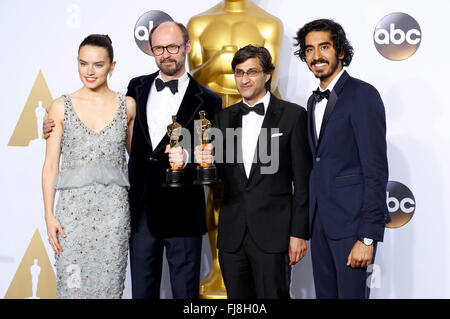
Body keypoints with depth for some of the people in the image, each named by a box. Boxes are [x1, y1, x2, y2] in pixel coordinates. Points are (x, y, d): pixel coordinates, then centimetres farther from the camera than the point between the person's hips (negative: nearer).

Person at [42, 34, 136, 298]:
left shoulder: (127, 105, 5)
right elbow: (51, 164, 3)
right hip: (73, 206, 0)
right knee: (73, 285, 1)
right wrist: (49, 215, -3)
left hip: (114, 207, 1)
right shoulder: (61, 107, 2)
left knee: (110, 285, 5)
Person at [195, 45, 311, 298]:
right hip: (232, 236, 4)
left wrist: (299, 233, -7)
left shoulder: (292, 115, -1)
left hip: (273, 235, -4)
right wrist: (206, 160, -11)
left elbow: (302, 180, -3)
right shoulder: (224, 118, 12)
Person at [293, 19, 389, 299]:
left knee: (352, 292, -4)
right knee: (325, 293, 11)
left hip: (351, 222, -7)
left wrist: (367, 237, -18)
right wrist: (308, 223, 13)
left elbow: (376, 169, -14)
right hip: (321, 221, 7)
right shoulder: (315, 100, 16)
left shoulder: (363, 95, -9)